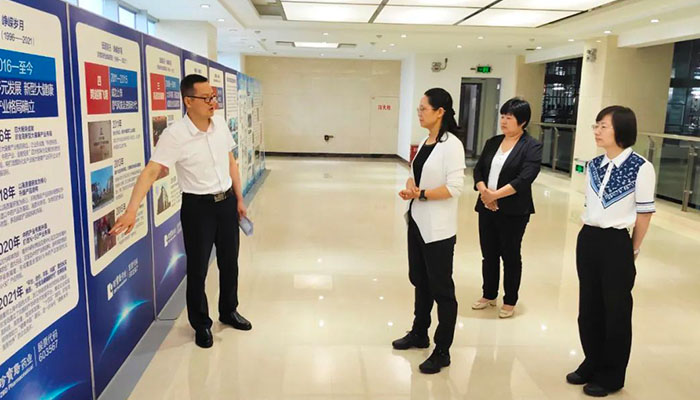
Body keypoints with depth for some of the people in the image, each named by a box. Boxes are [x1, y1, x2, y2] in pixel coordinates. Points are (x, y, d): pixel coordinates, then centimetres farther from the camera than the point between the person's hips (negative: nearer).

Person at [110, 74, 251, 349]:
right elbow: (151, 171, -25)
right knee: (198, 269, 7)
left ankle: (229, 311, 40)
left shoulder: (220, 124, -1)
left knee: (229, 262, 17)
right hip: (198, 207, -5)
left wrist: (239, 199, 11)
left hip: (227, 202, 5)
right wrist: (131, 210, -36)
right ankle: (201, 325, 28)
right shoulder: (174, 135, -18)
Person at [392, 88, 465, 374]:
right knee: (420, 281, 20)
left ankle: (442, 352, 16)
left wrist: (420, 194, -18)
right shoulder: (425, 142, 9)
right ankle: (419, 334, 38)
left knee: (441, 288, 3)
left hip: (438, 228, -8)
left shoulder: (451, 145, -15)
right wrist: (409, 188, -4)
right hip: (417, 222, 8)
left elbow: (454, 187, -22)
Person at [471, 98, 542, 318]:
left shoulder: (532, 147, -7)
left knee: (510, 256, 7)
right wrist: (483, 191, -13)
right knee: (488, 254, 13)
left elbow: (524, 179, -18)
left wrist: (495, 195, -20)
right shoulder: (492, 142, 10)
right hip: (487, 208, 5)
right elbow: (478, 170, 6)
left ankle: (510, 301, 22)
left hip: (513, 211, -5)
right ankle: (489, 295, 30)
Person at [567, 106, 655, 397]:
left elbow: (644, 213, -7)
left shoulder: (641, 168, -12)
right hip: (587, 241, 6)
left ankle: (611, 376, 24)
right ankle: (592, 365, 33)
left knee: (616, 311, 8)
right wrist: (589, 237, 13)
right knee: (588, 307, 14)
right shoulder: (593, 166, 6)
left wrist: (634, 250, 0)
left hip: (617, 244, -6)